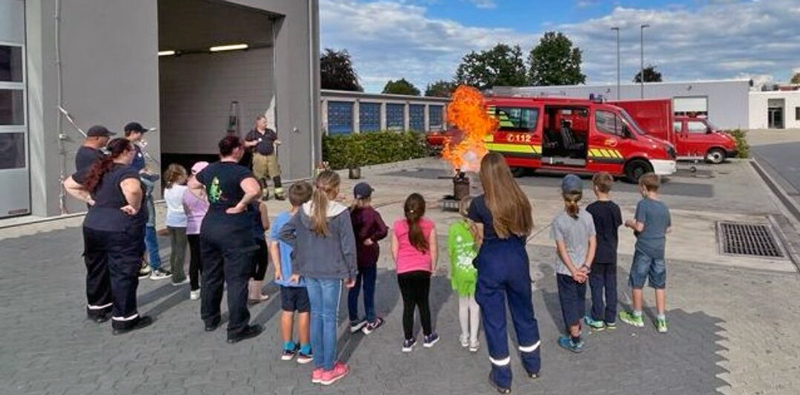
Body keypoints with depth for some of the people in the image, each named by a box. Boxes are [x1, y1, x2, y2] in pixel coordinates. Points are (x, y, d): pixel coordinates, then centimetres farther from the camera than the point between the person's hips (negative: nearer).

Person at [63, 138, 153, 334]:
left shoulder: (96, 169, 8)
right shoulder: (127, 171, -17)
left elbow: (69, 184, 19)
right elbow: (132, 190, -40)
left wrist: (91, 200, 11)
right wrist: (135, 208, -22)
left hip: (92, 226, 8)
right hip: (121, 231, -8)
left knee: (98, 269, 21)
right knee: (123, 274, 2)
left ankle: (97, 308, 38)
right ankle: (124, 319, 9)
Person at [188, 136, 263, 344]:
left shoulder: (209, 169, 7)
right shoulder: (240, 171, -15)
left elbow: (192, 184, 26)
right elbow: (254, 190, -34)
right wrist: (240, 205, -20)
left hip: (209, 226, 7)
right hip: (234, 230, -7)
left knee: (211, 275, 19)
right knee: (236, 280, 0)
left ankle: (210, 319, 34)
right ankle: (237, 330, 6)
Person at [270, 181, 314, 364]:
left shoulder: (280, 219, -2)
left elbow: (273, 245, 1)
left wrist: (277, 269, 8)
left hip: (285, 276, 5)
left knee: (287, 312, 15)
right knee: (304, 313, 7)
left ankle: (288, 348, 28)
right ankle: (305, 351, 19)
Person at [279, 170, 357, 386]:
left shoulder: (304, 211, 1)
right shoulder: (341, 212, -13)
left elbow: (284, 233, 6)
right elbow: (348, 247, -12)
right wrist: (351, 274, 0)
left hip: (309, 271, 5)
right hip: (332, 273, -4)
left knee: (316, 315, 14)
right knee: (329, 318, 5)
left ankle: (318, 367, 23)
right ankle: (329, 370, 16)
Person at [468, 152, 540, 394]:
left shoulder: (479, 204, -14)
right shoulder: (520, 199, -3)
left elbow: (480, 240, -5)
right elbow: (526, 232, 5)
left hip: (491, 263, -4)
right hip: (517, 259, 4)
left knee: (494, 320, 9)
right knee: (524, 313, 22)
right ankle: (533, 366, 39)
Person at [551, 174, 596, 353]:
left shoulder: (559, 220, -18)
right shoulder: (588, 217, -8)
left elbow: (562, 249, -17)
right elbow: (593, 244, -7)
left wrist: (573, 271, -12)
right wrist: (585, 267, -7)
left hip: (565, 270, -4)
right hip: (582, 268, 4)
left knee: (569, 302, 8)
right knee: (579, 298, 22)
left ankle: (575, 340, 15)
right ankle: (576, 327, 41)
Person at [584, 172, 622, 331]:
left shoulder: (591, 209, -15)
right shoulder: (615, 208, 0)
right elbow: (617, 233, 7)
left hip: (596, 254, -4)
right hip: (611, 254, 5)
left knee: (597, 286, 4)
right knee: (611, 285, 11)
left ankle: (597, 319, 11)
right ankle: (611, 319, 19)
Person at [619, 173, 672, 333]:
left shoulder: (643, 204, -14)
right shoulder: (664, 207, 6)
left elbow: (639, 227, -18)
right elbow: (669, 228, 13)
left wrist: (630, 223, 0)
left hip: (644, 249, -6)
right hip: (659, 250, 6)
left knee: (637, 283, 9)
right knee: (660, 286, 10)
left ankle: (637, 317, 21)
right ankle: (661, 321, 13)